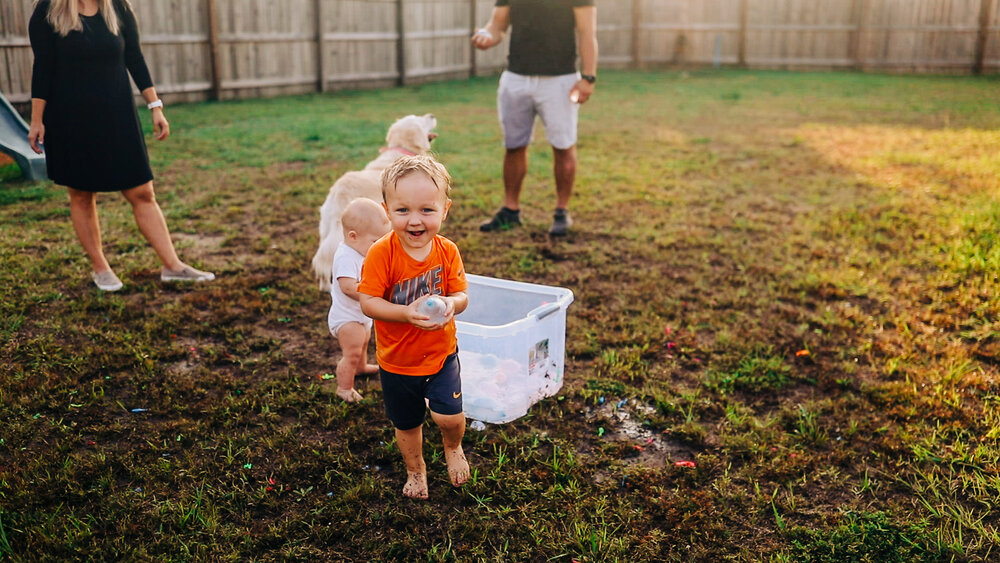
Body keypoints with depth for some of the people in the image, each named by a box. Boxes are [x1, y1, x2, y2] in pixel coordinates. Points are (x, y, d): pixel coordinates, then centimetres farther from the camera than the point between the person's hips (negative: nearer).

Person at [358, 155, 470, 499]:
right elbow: (368, 302, -22)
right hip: (396, 360, 0)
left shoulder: (447, 251, -13)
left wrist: (450, 303, -30)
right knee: (406, 424, 18)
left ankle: (452, 446, 26)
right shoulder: (381, 254, -22)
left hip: (441, 352, 1)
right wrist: (407, 313, -35)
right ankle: (415, 470, 48)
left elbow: (462, 295, -7)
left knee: (450, 417, -11)